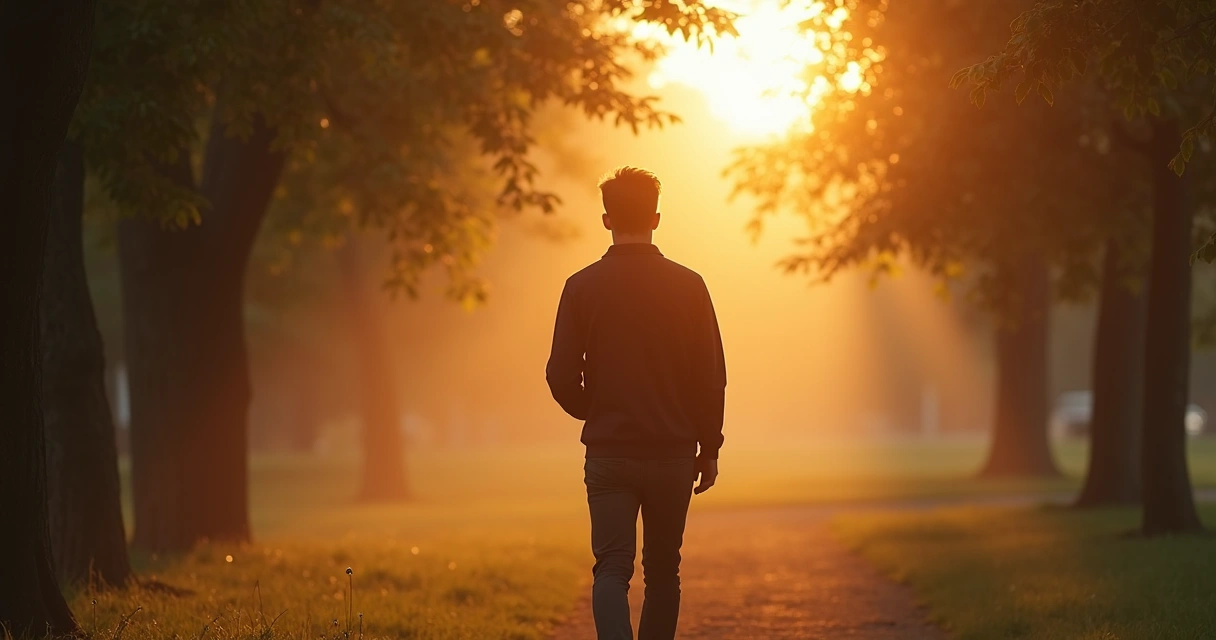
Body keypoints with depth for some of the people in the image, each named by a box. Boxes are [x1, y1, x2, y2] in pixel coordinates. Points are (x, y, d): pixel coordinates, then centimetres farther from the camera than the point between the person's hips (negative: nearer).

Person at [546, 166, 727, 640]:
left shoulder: (582, 287, -3)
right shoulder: (688, 286, -2)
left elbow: (561, 377, -3)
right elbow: (712, 377, -1)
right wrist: (709, 449, 11)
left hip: (608, 454, -1)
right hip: (673, 453, 1)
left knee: (612, 570, -3)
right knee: (662, 572, 14)